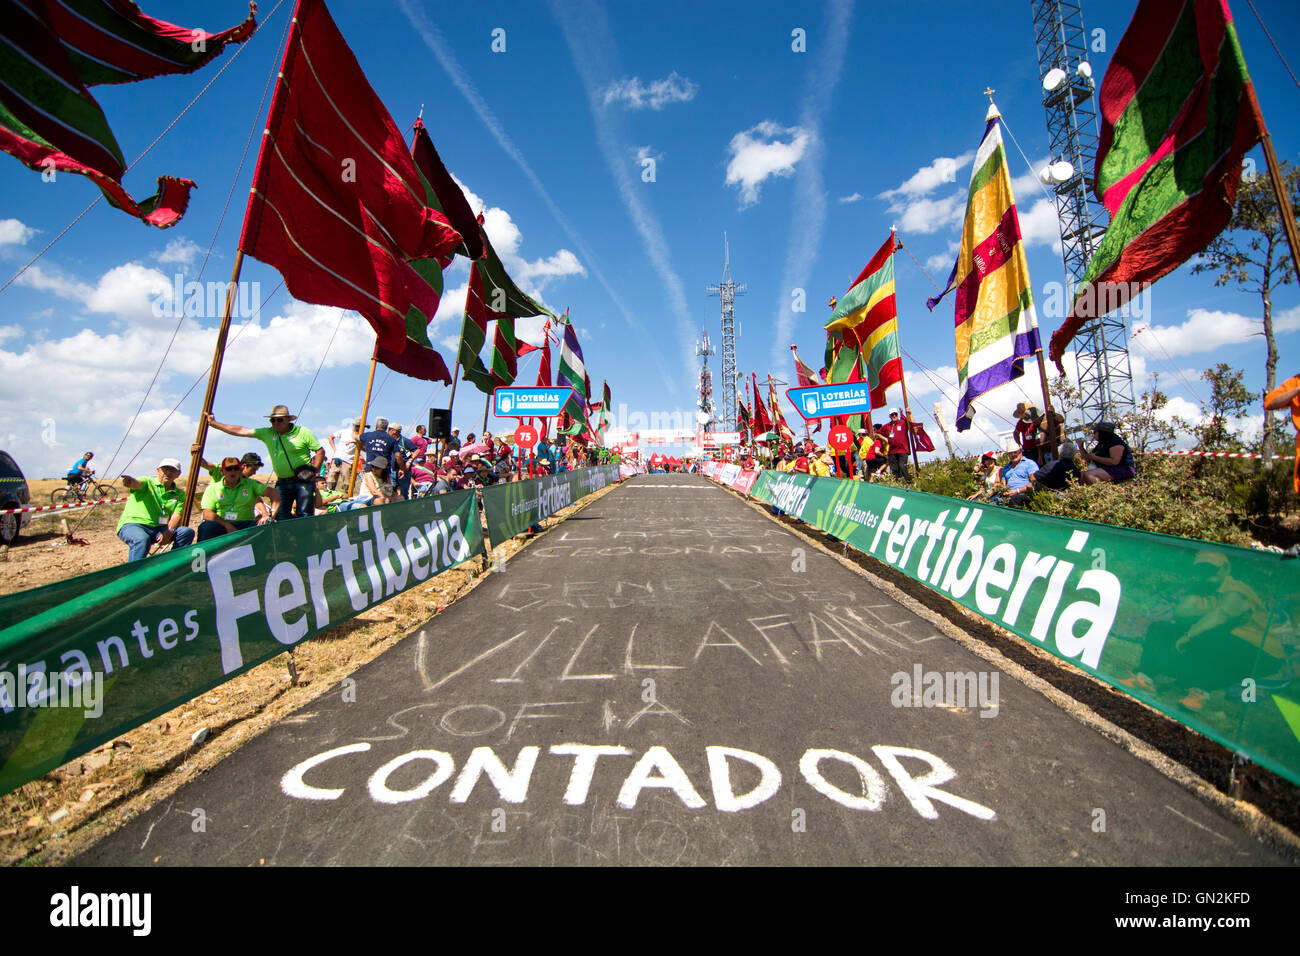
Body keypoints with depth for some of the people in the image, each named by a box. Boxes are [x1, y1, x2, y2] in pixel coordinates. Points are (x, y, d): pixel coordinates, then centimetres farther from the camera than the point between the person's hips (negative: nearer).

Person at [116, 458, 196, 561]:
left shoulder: (179, 495, 13)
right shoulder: (148, 482, 4)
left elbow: (176, 516, 0)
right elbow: (137, 484, -22)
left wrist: (169, 531, -21)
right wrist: (131, 481, -49)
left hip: (158, 529, 4)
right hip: (132, 524, -4)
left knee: (188, 532, -18)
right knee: (142, 539, -37)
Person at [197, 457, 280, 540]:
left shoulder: (250, 484, 13)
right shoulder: (212, 488, 12)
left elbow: (274, 493, 2)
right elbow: (207, 514, 1)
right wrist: (227, 525, -16)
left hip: (245, 524, 0)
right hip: (221, 525, 1)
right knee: (206, 527, -33)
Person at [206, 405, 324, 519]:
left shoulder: (303, 433, -3)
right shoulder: (267, 434, 10)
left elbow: (320, 451, -2)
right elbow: (240, 431, 14)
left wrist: (314, 470, -13)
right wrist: (213, 423, 14)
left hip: (303, 481, -5)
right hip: (282, 483, 5)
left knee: (304, 515, -10)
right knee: (280, 516, -4)